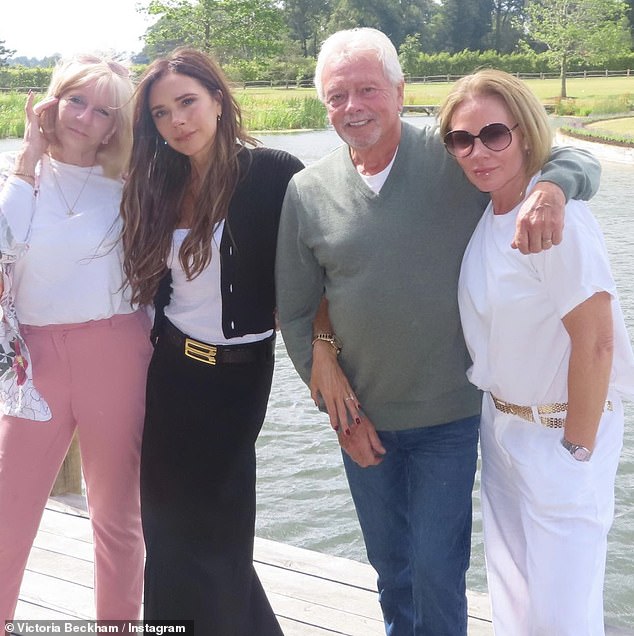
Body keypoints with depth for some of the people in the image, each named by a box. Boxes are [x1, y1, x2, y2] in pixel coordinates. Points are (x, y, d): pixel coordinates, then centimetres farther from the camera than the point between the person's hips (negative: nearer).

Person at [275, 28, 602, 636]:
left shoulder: (454, 158, -11)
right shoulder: (307, 191, -4)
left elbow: (577, 161, -7)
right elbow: (294, 312, 3)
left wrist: (549, 188, -31)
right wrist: (339, 411, 1)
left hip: (450, 418, -3)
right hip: (364, 419, 3)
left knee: (436, 572, 3)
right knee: (389, 568, 20)